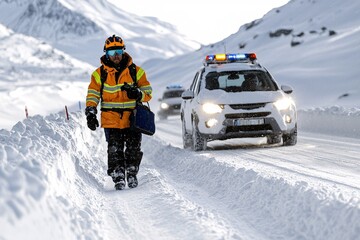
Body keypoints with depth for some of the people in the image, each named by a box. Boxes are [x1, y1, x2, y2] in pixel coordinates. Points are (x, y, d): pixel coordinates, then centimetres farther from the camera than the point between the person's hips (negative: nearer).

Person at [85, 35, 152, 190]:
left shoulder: (136, 71, 5)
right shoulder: (99, 74, 5)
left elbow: (148, 92, 7)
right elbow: (92, 95, 5)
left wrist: (138, 94, -15)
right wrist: (90, 113, -8)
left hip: (132, 118, 1)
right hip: (111, 120, 0)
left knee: (133, 149, 1)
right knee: (115, 150, -7)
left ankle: (132, 173, 19)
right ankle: (118, 178, 0)